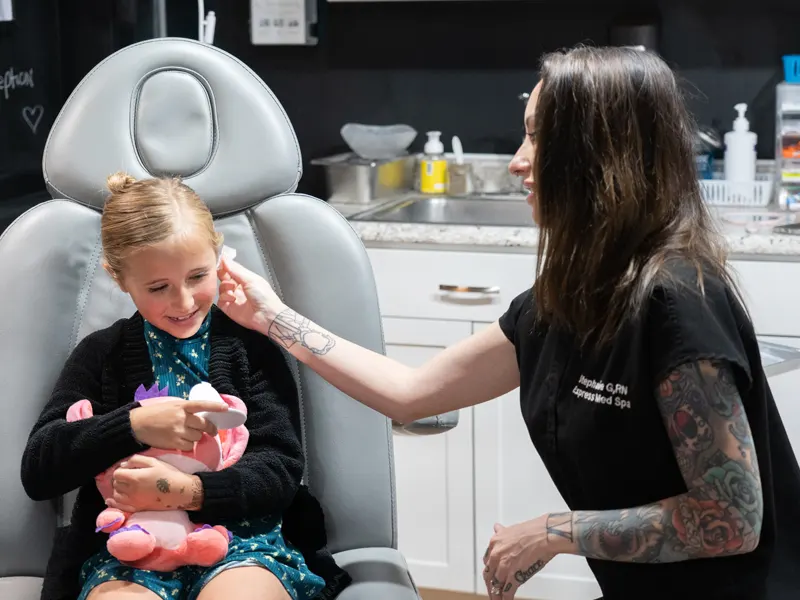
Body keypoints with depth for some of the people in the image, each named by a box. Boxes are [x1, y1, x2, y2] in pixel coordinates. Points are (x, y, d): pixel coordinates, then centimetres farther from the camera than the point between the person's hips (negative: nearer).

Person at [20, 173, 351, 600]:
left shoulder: (250, 344, 7)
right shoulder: (100, 355, 12)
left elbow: (281, 469, 1)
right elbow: (37, 473, 3)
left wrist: (188, 491, -18)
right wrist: (134, 425, -14)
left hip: (240, 536, -1)